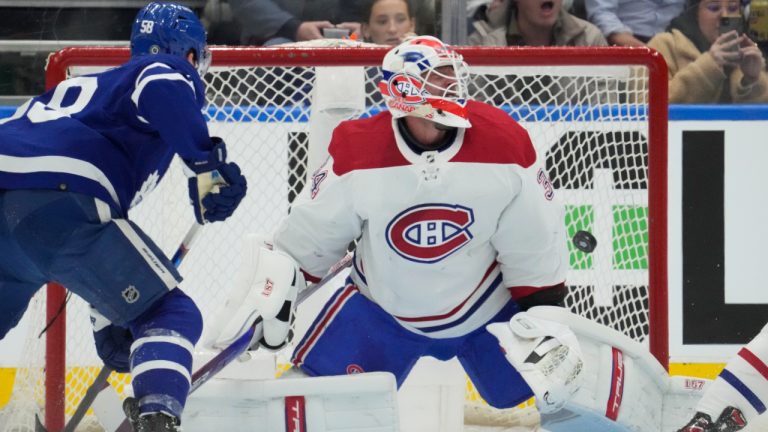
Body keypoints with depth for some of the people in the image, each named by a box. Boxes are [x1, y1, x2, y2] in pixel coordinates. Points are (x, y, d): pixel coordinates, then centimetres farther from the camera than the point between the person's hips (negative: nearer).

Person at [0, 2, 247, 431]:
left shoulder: (81, 86, 40)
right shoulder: (174, 72, 19)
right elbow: (162, 90, -10)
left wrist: (106, 315, 41)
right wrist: (207, 163, -12)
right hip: (59, 202, -7)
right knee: (171, 316, 5)